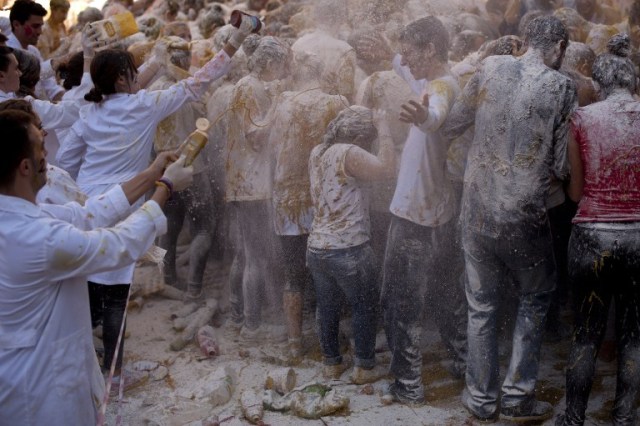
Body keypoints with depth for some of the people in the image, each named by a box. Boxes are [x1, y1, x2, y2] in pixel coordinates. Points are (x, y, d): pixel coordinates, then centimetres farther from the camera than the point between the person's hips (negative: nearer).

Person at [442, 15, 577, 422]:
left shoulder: (491, 68, -1)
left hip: (478, 209, 3)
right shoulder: (562, 86, -7)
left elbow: (452, 124, 6)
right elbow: (562, 166, -4)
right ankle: (517, 395, 19)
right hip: (525, 216, -3)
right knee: (535, 297, 19)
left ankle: (482, 398, 25)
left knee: (482, 304, 16)